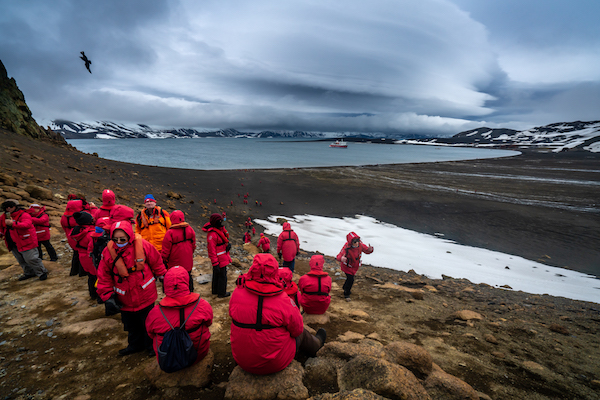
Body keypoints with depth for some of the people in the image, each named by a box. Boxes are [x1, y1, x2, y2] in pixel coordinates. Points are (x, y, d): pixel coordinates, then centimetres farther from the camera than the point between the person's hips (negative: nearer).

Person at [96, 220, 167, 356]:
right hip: (125, 299, 3)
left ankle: (151, 345, 43)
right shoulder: (108, 252, -14)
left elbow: (157, 263, -5)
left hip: (145, 295, -2)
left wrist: (164, 278, 5)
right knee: (131, 325, 24)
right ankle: (135, 345, 50)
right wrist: (108, 297, -7)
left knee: (148, 324, 17)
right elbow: (104, 277, -3)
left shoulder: (143, 245, -20)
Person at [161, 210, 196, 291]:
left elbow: (165, 251, -11)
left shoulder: (170, 233, -19)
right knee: (188, 278, 19)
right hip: (188, 263, 5)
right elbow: (193, 246, 7)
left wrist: (164, 260, 4)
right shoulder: (190, 230, -5)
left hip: (174, 264, -4)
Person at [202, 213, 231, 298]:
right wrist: (215, 264, -24)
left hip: (223, 255, 10)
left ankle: (215, 290, 39)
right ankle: (222, 293, 22)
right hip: (219, 258, -10)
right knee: (222, 275, 5)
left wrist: (228, 244, -10)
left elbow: (224, 239, 14)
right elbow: (211, 250, -25)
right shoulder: (212, 234, -26)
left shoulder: (220, 229, 3)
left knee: (216, 274, 23)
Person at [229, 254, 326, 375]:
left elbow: (233, 314, 3)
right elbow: (297, 330, -13)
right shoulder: (283, 300, -26)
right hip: (276, 364, -4)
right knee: (301, 334, 23)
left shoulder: (237, 293, -16)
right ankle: (316, 343, 54)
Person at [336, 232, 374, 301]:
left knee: (351, 277, 26)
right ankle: (346, 294, 17)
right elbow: (338, 257, -42)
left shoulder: (360, 245, -24)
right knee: (350, 279, -10)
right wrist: (341, 258, -66)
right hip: (347, 266, -6)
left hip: (355, 265, 6)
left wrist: (370, 249, -35)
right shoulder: (346, 248, -39)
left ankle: (345, 287, 57)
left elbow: (367, 251, -10)